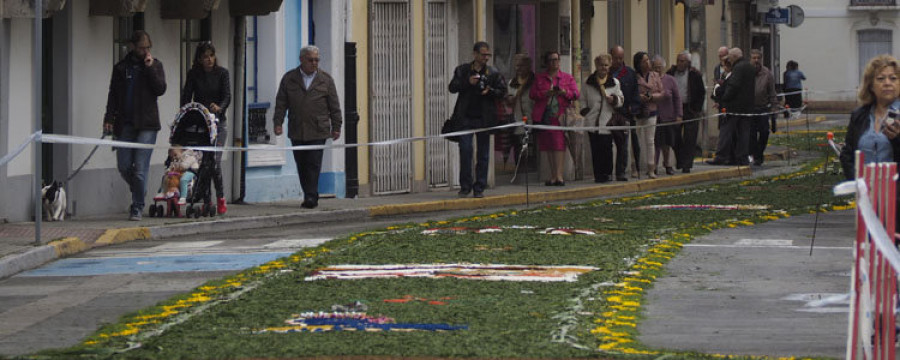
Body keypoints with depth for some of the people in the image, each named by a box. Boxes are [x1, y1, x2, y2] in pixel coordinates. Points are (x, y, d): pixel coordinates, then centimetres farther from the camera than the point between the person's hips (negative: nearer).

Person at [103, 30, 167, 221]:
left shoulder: (155, 65, 7)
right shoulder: (121, 67, 11)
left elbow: (160, 89, -5)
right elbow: (113, 95, 13)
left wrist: (150, 68, -11)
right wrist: (109, 118, 3)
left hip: (147, 123, -3)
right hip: (125, 124, 3)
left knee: (140, 168, -9)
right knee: (124, 166, 2)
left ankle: (137, 207, -1)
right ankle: (138, 194, 28)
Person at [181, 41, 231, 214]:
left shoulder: (222, 73, 2)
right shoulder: (193, 74, 4)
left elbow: (227, 96, -7)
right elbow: (186, 96, -2)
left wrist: (219, 107, -29)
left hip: (218, 122, -1)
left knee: (215, 161, -10)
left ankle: (220, 198, 5)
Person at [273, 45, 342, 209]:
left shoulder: (325, 79, 7)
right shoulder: (289, 79, 9)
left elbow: (334, 106, 8)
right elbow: (281, 103, 9)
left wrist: (336, 127, 5)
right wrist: (278, 123, 0)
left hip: (318, 131, -2)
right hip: (296, 132, 2)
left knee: (313, 165, -9)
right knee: (302, 166, 4)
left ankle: (311, 196, -10)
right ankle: (310, 197, 11)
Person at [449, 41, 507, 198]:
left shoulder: (493, 73, 6)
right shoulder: (462, 70, 6)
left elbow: (502, 91, 6)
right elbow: (452, 87, 1)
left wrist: (489, 91, -14)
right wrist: (468, 83, -14)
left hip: (484, 118, 1)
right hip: (465, 117, -1)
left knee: (483, 154, 4)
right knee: (465, 150, -7)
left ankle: (479, 188, 11)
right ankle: (465, 186, 2)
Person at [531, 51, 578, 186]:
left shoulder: (568, 78, 12)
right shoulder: (539, 78, 15)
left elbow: (575, 94, 4)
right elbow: (532, 94, 5)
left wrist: (565, 92, -15)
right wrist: (545, 94, -12)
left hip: (560, 116, -2)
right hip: (544, 116, 2)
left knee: (560, 144, -13)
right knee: (548, 146, 3)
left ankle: (559, 175, -16)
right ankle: (553, 176, 7)